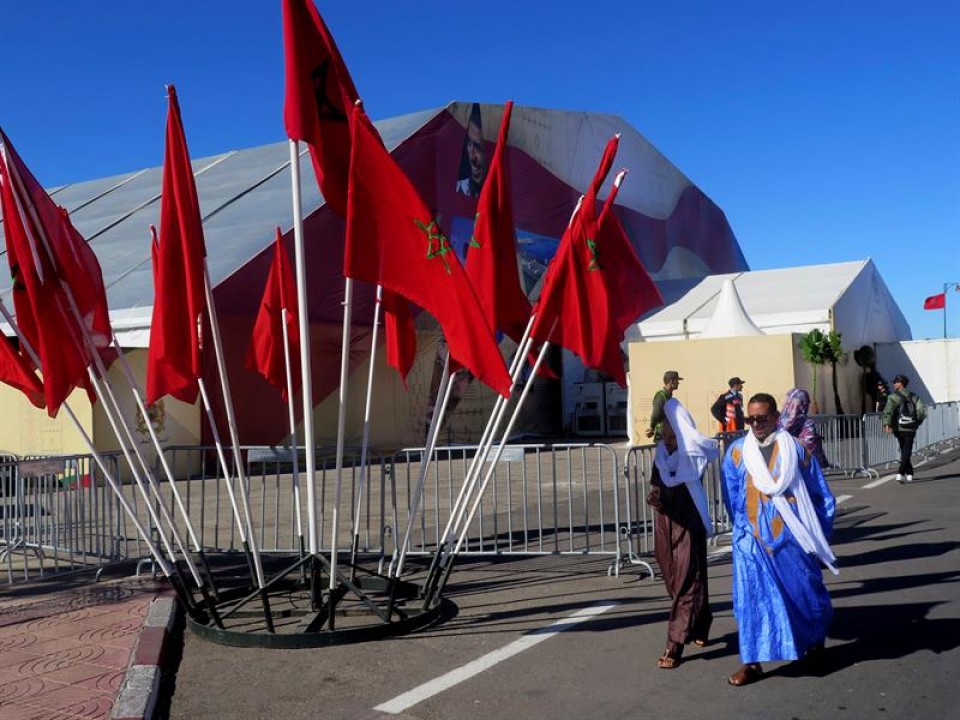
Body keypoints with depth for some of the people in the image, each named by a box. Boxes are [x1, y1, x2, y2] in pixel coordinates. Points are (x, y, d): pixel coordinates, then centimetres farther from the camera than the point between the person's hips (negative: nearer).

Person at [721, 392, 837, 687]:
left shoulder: (795, 449, -4)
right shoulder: (737, 451, 0)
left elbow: (822, 496, 3)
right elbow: (731, 498, 8)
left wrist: (818, 535, 2)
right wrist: (744, 529, 3)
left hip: (791, 537, -1)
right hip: (753, 540, 1)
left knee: (805, 592, 13)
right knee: (752, 596, -2)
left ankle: (816, 640, 42)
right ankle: (753, 661, 5)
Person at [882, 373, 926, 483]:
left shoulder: (894, 396, -4)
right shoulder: (913, 396, 9)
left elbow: (888, 410, -20)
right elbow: (922, 410, 1)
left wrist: (887, 424, -24)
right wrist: (917, 422, 11)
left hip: (898, 428, -1)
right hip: (910, 429, 1)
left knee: (904, 451, 15)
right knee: (907, 452, 0)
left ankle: (909, 474, 20)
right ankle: (901, 473, -16)